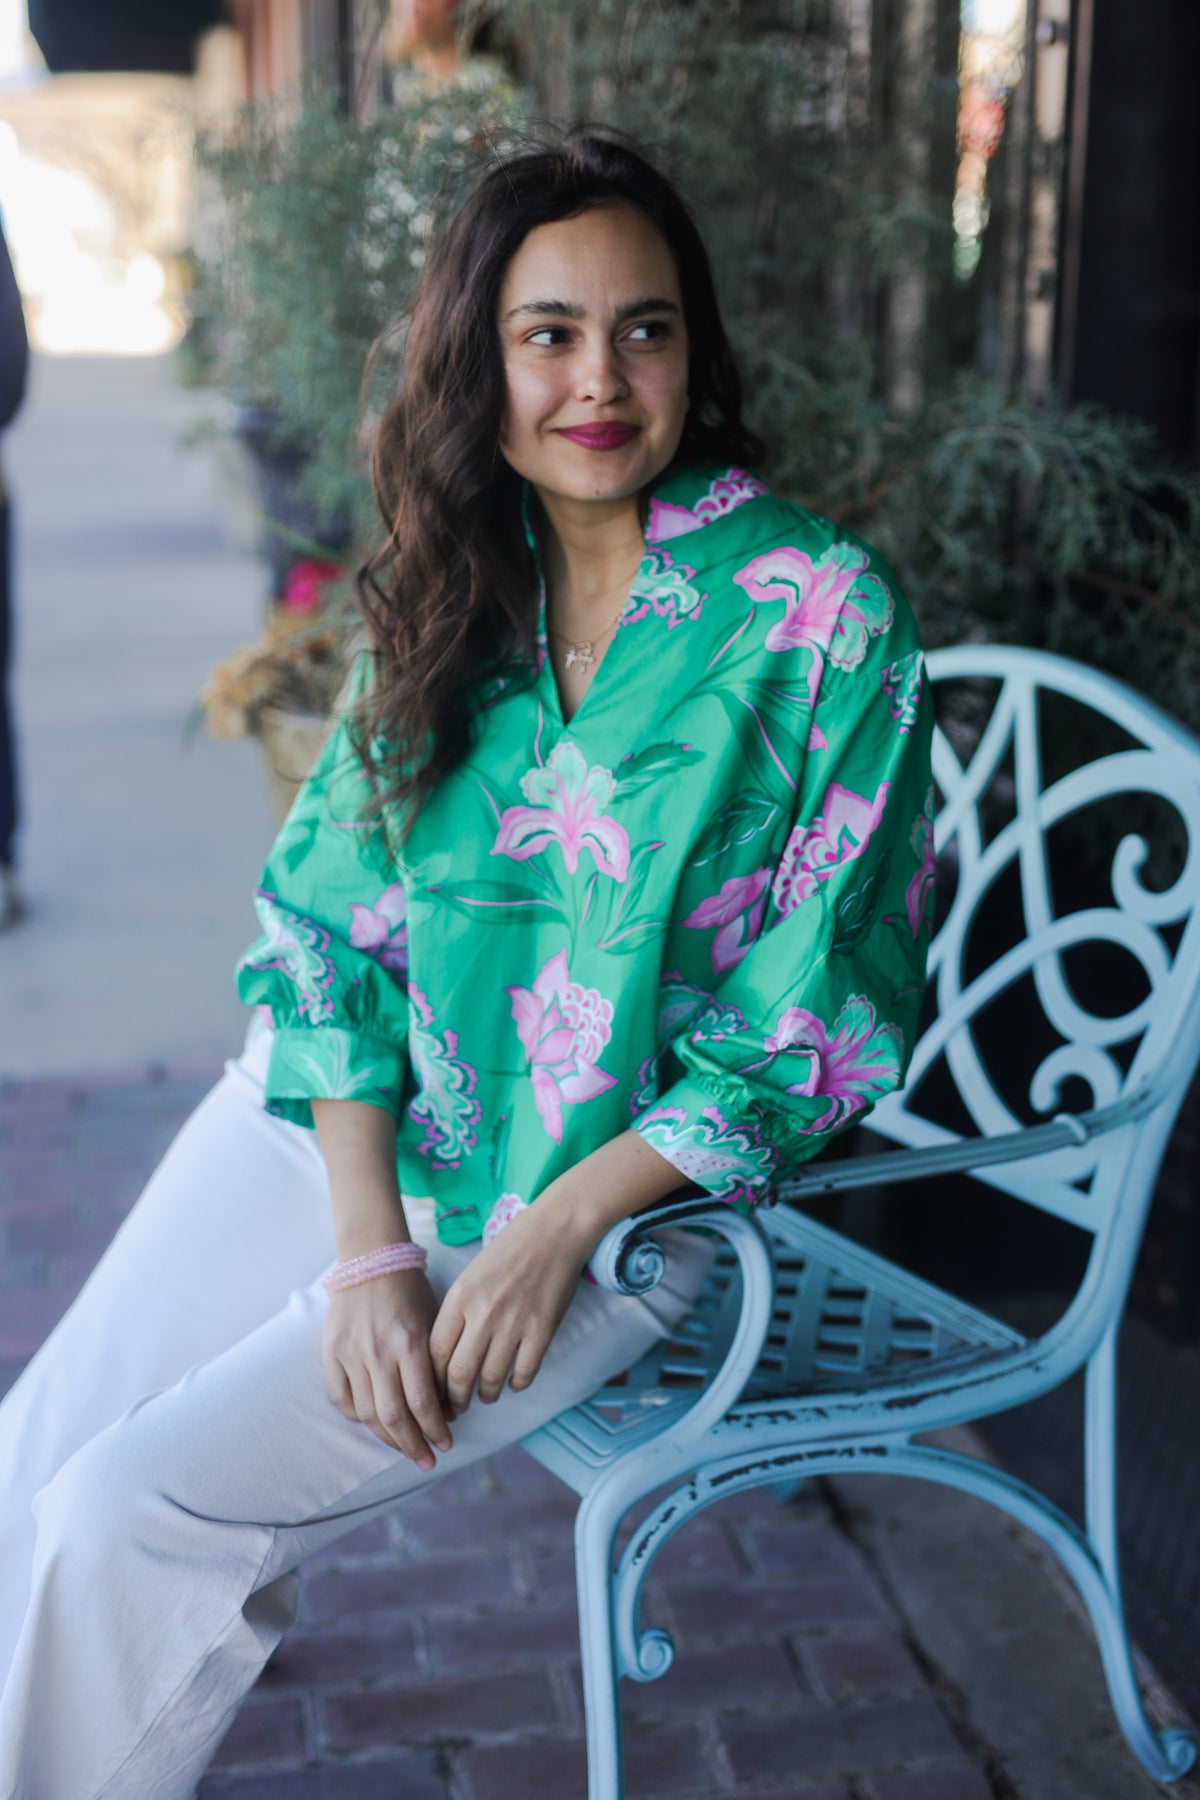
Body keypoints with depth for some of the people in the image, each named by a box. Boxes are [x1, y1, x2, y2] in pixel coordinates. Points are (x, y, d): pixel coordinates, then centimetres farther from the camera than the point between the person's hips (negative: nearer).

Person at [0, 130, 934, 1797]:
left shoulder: (824, 617, -13)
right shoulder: (444, 589, 2)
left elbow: (815, 1019, -11)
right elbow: (327, 916, 0)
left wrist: (551, 1235, -16)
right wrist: (366, 1245, -12)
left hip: (621, 1192, -4)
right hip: (341, 1124, 5)